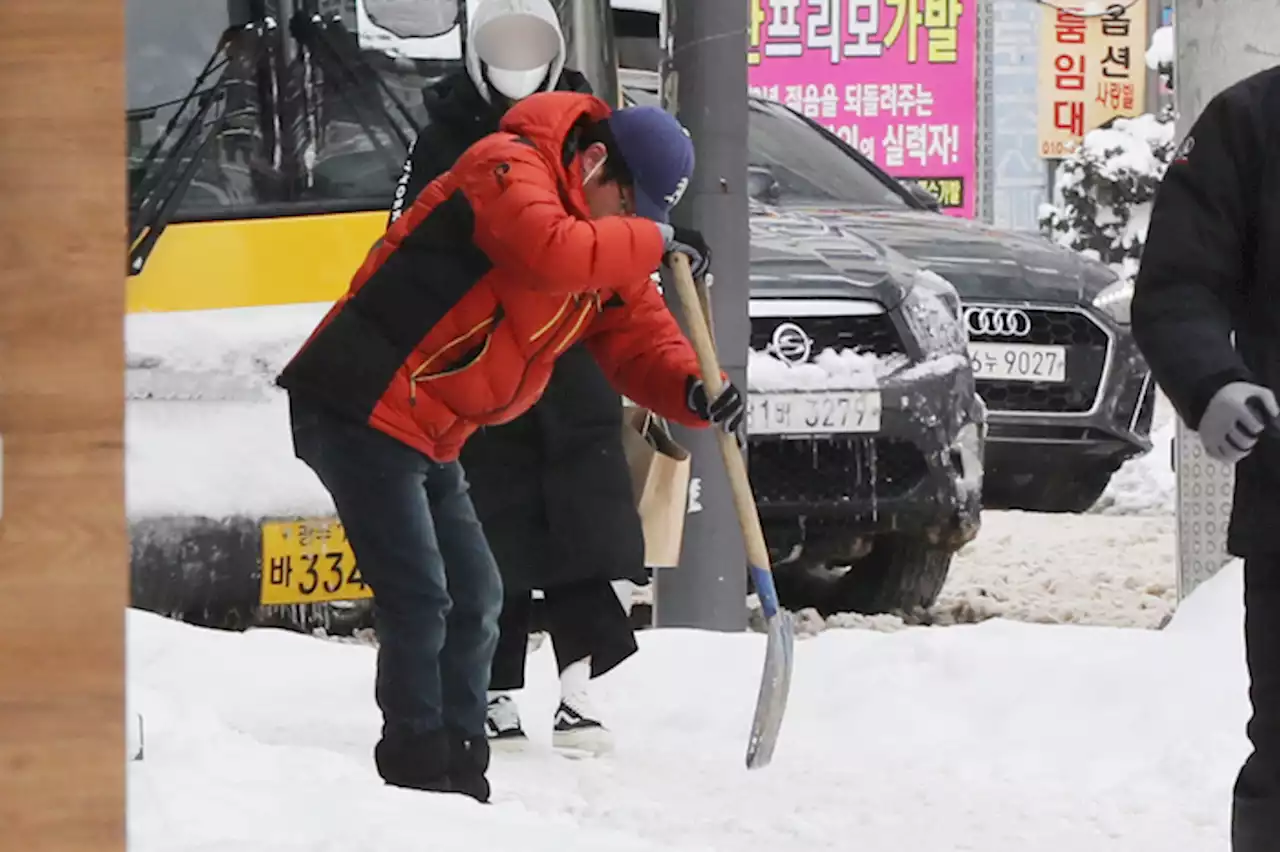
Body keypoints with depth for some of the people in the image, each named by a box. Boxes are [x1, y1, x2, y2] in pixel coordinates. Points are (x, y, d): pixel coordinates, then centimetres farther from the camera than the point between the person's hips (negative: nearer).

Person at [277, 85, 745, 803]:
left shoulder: (613, 252, 12)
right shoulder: (508, 170, -15)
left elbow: (641, 338, 10)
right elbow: (553, 252, -33)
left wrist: (693, 393, -11)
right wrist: (652, 242, -20)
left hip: (429, 438, 10)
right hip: (360, 410, -10)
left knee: (475, 600, 13)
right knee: (418, 600, -13)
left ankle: (459, 769, 22)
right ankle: (418, 770, -6)